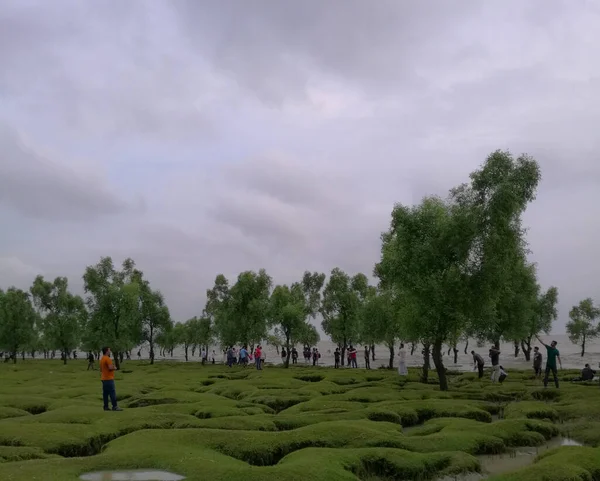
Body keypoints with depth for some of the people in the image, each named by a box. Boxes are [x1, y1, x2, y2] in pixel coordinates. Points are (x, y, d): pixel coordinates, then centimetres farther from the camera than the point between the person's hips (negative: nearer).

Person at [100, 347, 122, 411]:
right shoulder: (107, 359, -15)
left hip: (104, 379, 10)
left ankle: (106, 407, 8)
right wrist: (114, 368, -4)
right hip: (109, 379, -10)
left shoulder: (102, 359, 16)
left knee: (105, 393, 8)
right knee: (112, 393, -8)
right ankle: (115, 407, -10)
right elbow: (110, 368, -24)